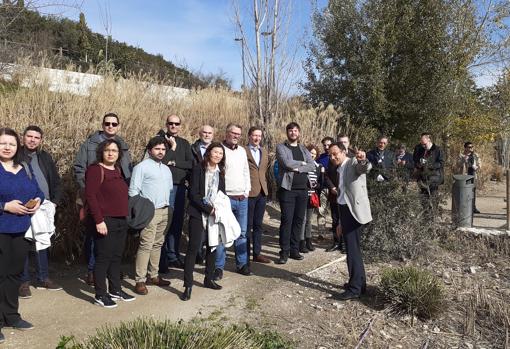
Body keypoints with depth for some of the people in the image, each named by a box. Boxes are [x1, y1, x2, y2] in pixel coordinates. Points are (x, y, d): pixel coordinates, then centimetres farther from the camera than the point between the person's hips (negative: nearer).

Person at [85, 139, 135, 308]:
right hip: (104, 222, -8)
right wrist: (99, 221, -20)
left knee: (117, 257, 14)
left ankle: (115, 290, 27)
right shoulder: (95, 169, -9)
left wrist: (125, 217, 12)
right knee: (103, 258, 0)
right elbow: (90, 196, -16)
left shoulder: (117, 170, 14)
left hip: (121, 221, 8)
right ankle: (100, 295, 12)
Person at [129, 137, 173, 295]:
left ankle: (153, 276, 21)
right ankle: (140, 281, -2)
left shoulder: (166, 169, 19)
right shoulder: (142, 167, -3)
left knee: (158, 244, 11)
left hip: (165, 211, 7)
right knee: (146, 246, -8)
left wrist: (170, 207, 14)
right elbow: (133, 190, -7)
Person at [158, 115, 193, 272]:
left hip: (180, 186, 5)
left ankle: (172, 256, 21)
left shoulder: (184, 143, 14)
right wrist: (172, 147, -10)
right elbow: (160, 160, -14)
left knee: (177, 223, 10)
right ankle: (161, 259, 5)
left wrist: (173, 162, -7)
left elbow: (191, 164, 2)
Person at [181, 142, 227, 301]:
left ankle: (209, 279, 27)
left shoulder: (220, 172, 11)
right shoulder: (198, 169, -6)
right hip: (199, 215, -6)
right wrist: (208, 208, -16)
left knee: (212, 247, 12)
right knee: (193, 248, -6)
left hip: (215, 214, 6)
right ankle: (188, 285, 0)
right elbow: (193, 193, -12)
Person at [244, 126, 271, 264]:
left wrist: (265, 185, 13)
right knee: (247, 225, 2)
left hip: (262, 192, 6)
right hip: (248, 192, -6)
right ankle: (246, 254, 12)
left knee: (258, 224, 12)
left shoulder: (265, 152, 14)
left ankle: (257, 253, 21)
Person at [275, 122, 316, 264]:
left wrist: (297, 168, -12)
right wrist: (302, 163, -1)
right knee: (286, 220, -6)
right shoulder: (281, 147, 3)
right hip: (287, 189, -5)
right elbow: (287, 163, -15)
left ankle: (294, 250, 18)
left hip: (302, 189, 5)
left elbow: (312, 166, 1)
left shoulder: (303, 149, 16)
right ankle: (284, 252, 1)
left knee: (299, 220, 8)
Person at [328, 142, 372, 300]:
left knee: (352, 249, -7)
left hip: (355, 211, -9)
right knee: (352, 248, 15)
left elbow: (366, 168, -31)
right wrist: (340, 222, 25)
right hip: (345, 211, 9)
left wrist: (363, 160, -55)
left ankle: (355, 288, 2)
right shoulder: (340, 170, 19)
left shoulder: (354, 162, -6)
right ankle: (359, 282, 27)